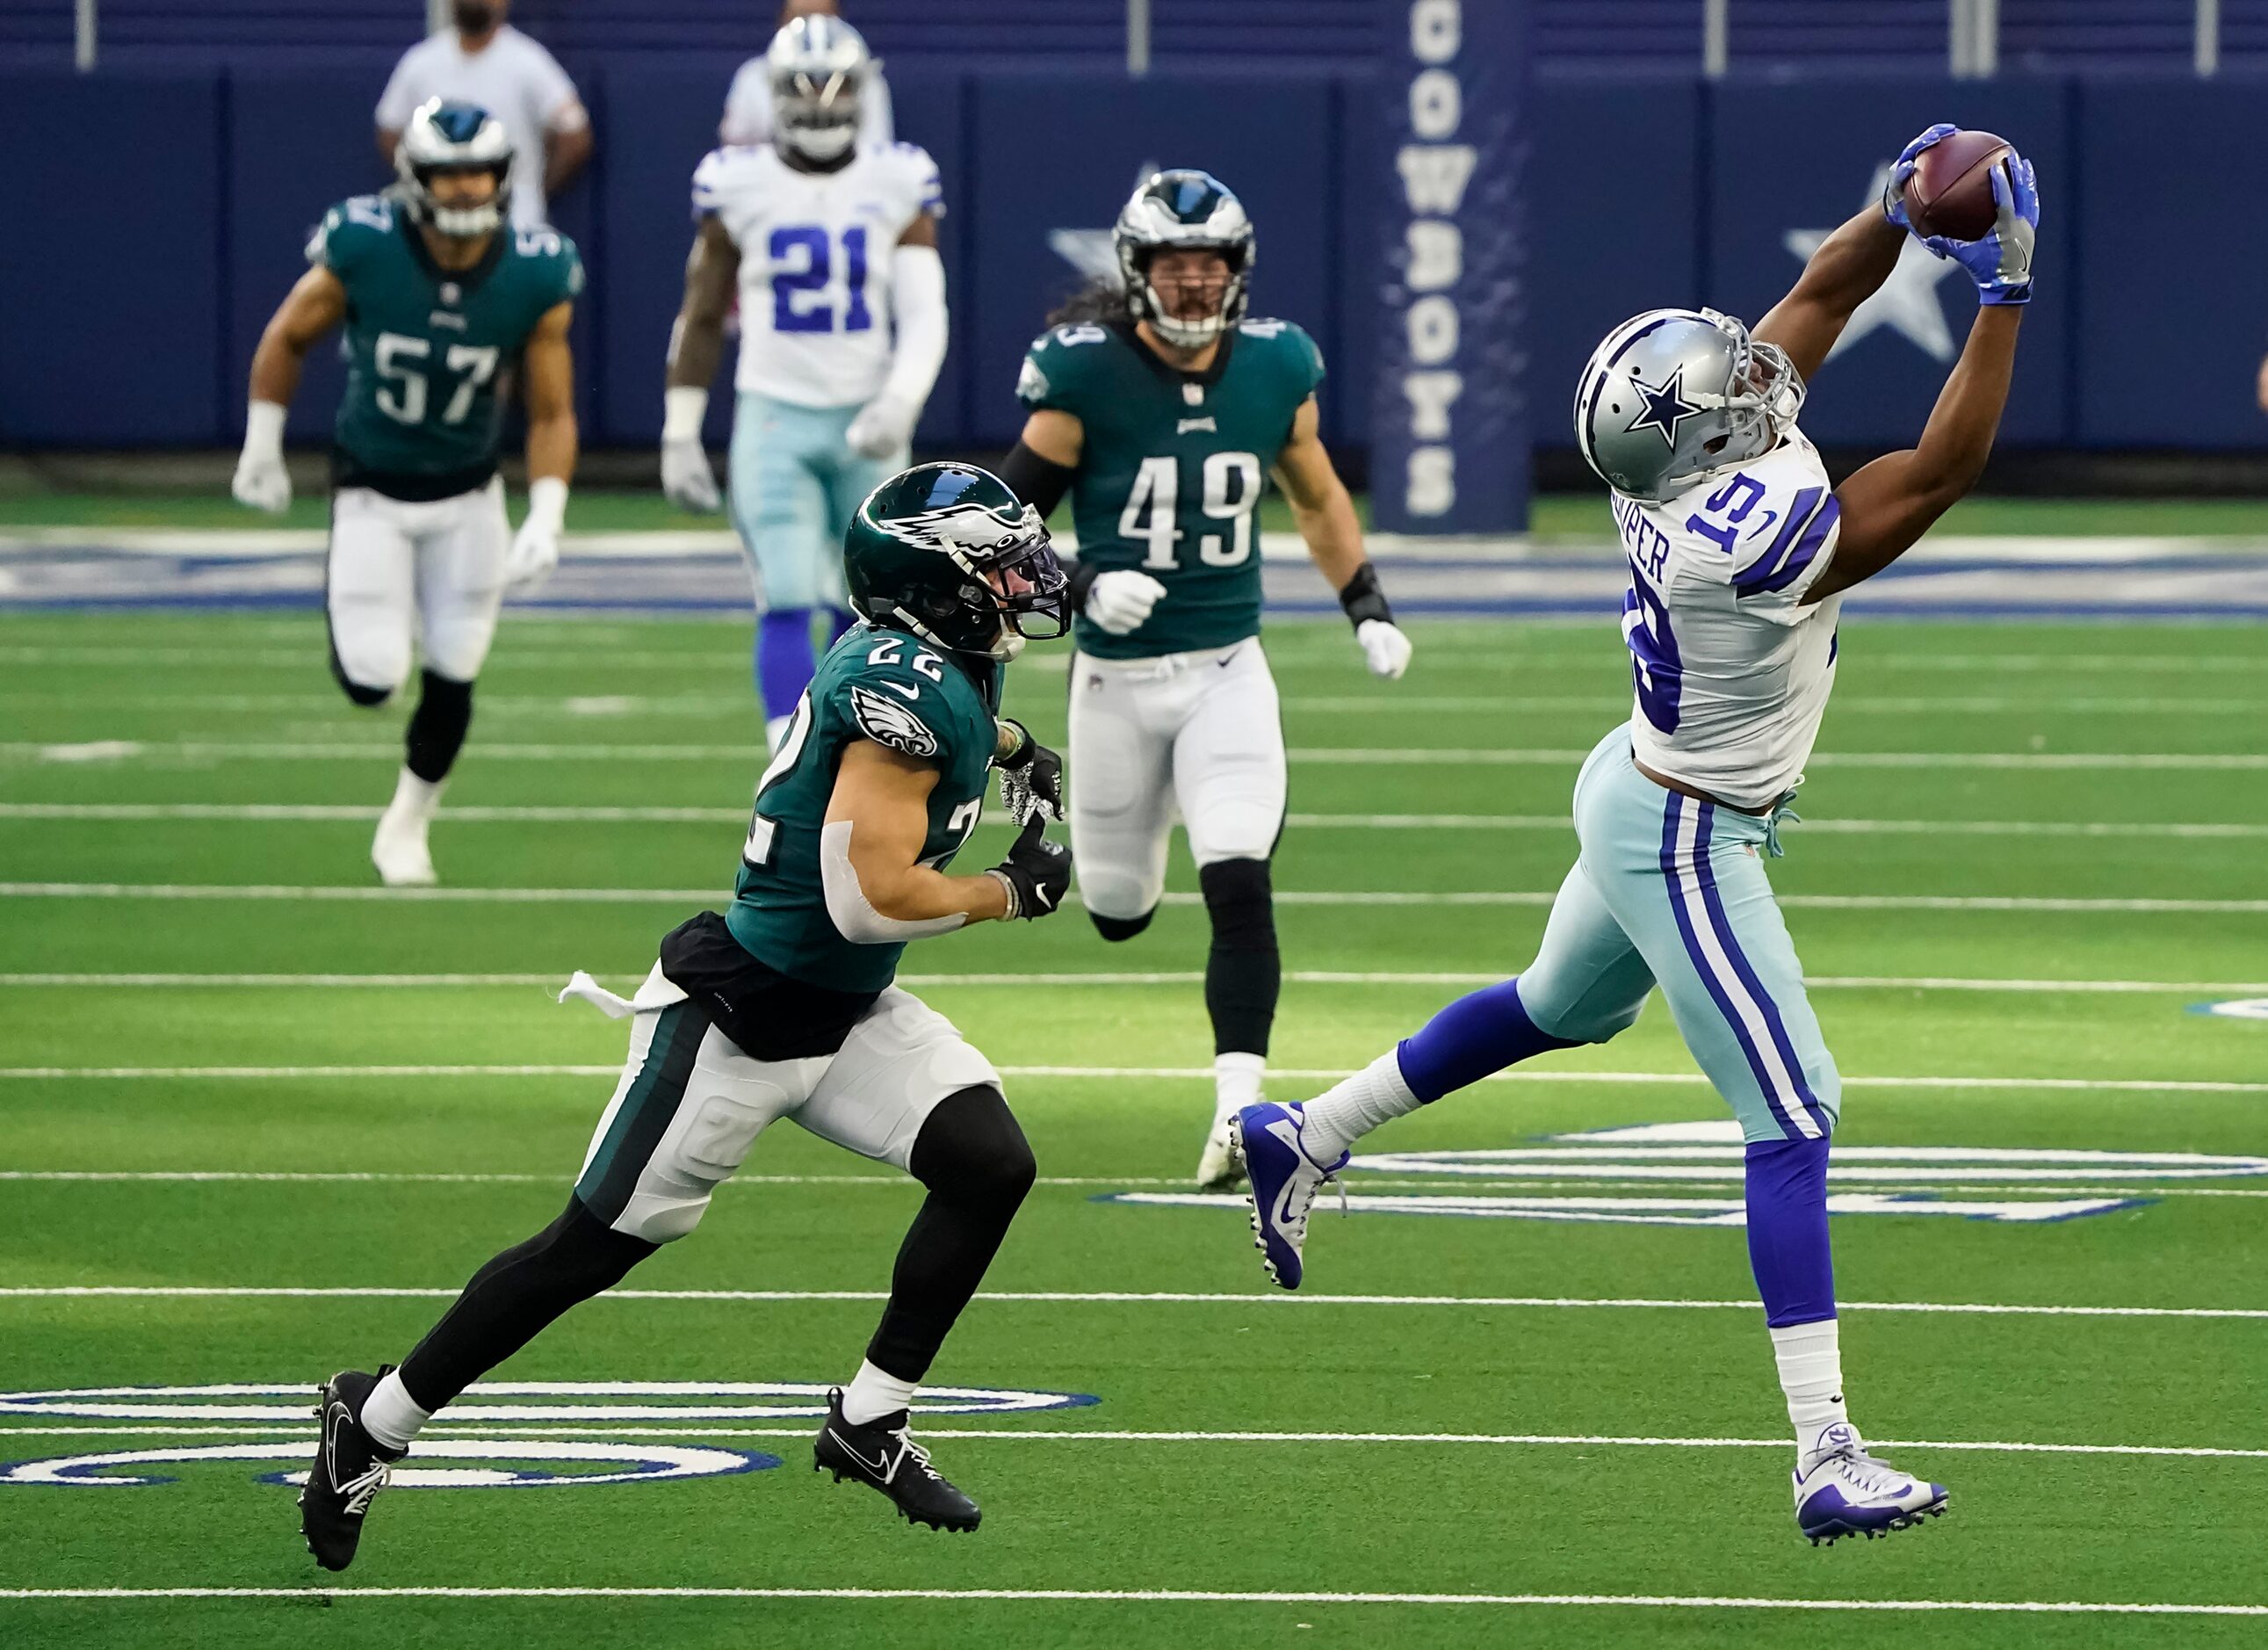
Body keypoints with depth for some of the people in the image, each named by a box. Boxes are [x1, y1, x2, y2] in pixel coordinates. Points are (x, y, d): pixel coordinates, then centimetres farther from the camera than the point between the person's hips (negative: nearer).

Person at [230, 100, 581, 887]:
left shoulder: (535, 277, -17)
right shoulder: (363, 250, -22)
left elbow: (551, 415, -7)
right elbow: (287, 339, -4)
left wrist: (545, 519, -19)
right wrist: (261, 450, 3)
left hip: (468, 497, 2)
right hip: (371, 490, -2)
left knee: (452, 674, 4)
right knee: (373, 677, -9)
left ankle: (407, 823, 29)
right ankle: (346, 599, 27)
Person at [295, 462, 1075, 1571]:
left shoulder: (922, 659, 3)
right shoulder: (907, 688, -26)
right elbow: (867, 898, -30)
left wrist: (1002, 744, 17)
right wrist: (1010, 892, -15)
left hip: (844, 1017, 9)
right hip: (735, 1019, -9)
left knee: (990, 1165, -4)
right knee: (597, 1245, 0)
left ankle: (868, 1422, 7)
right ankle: (376, 1420, 16)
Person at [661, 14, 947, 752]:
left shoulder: (898, 185, 1)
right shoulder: (739, 185, 0)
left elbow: (924, 316, -5)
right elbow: (702, 317, 8)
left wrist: (900, 402, -22)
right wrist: (680, 435, 6)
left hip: (866, 424, 1)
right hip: (774, 418, -1)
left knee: (865, 611, 8)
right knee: (787, 604, -13)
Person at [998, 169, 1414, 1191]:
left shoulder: (1275, 368, -2)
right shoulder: (1085, 374, -13)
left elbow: (1316, 495, 17)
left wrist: (1365, 604, 8)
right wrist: (1084, 588, -25)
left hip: (1229, 673, 1)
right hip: (1118, 675, -1)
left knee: (1239, 889, -18)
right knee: (1119, 913, 14)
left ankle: (1239, 1110, -18)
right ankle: (1129, 823, 52)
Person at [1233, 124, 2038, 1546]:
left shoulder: (1687, 452, -12)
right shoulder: (1760, 538, -35)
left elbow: (1818, 298, 0)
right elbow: (1943, 472, -30)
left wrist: (1903, 211, -14)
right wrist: (2005, 294, -27)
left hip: (1640, 794, 9)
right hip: (1688, 850, -9)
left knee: (1561, 1010, 34)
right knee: (1794, 1120, -9)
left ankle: (1306, 1138, 46)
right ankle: (1828, 1457, -11)